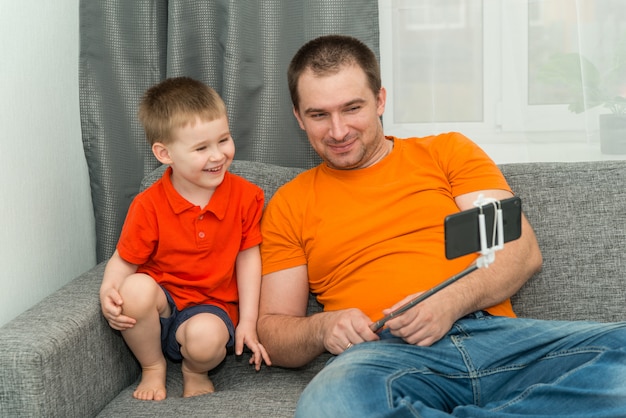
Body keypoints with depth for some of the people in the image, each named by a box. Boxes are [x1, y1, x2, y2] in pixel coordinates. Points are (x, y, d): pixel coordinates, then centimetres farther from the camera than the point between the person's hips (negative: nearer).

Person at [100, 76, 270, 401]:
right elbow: (124, 261, -4)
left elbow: (247, 256, 0)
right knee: (136, 287, -34)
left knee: (206, 337, -36)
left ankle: (196, 372, 5)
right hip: (158, 307, 1)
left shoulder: (245, 196, -8)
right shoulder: (148, 206, -12)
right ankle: (153, 368, -4)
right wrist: (108, 290, -28)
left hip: (211, 307, -1)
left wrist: (248, 323, -3)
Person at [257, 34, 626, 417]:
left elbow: (522, 250, 8)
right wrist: (322, 328, -8)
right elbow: (273, 329, 15)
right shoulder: (290, 205, 18)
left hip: (495, 333, 3)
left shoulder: (448, 152, 18)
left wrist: (452, 302, -11)